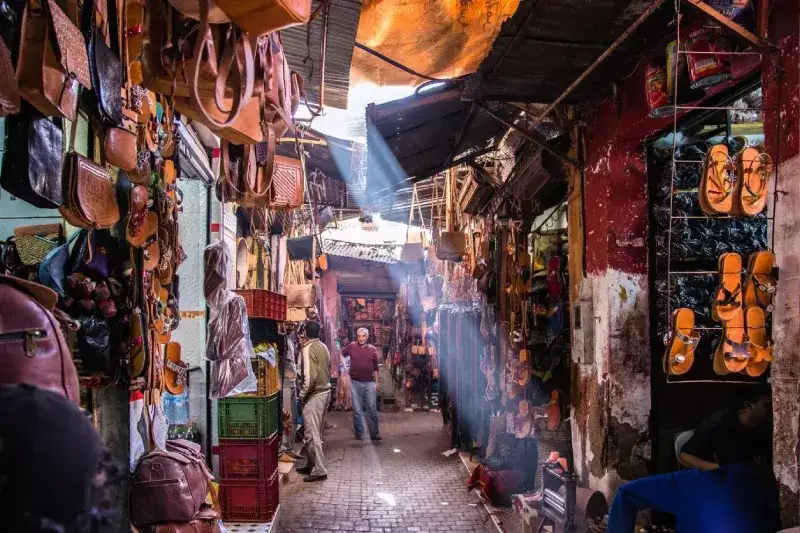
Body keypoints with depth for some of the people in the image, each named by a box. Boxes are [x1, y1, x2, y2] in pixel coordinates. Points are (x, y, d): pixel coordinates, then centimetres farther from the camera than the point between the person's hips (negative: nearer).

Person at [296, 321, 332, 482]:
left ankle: (319, 471, -3)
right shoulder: (323, 347, 10)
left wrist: (303, 394, -11)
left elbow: (310, 376, -22)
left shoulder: (308, 348, -15)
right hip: (325, 392, 9)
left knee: (312, 434, -4)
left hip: (314, 395, -9)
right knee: (316, 433, 16)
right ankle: (311, 464, 24)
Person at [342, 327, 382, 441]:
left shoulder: (372, 349, 3)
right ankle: (359, 434, 16)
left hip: (370, 383, 1)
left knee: (372, 409, 1)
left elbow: (375, 367, 11)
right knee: (357, 410, 6)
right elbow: (341, 355, 15)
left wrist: (377, 382, 12)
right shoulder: (351, 347, -2)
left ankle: (375, 434, 7)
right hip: (355, 382, -1)